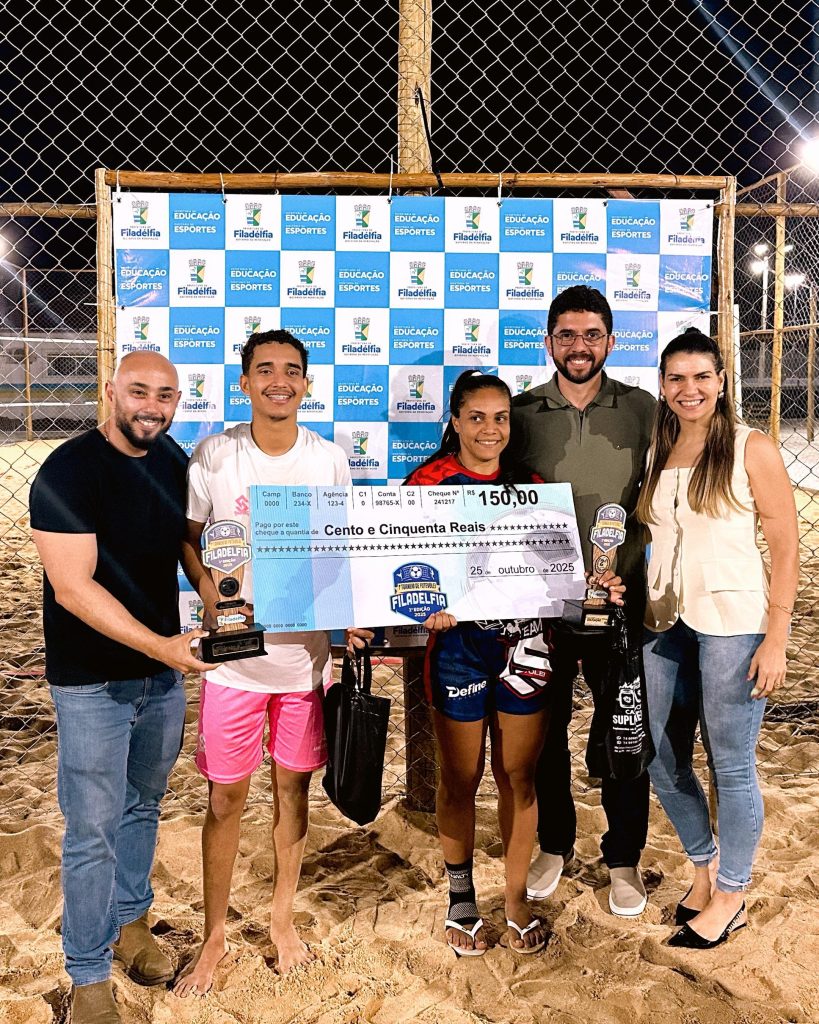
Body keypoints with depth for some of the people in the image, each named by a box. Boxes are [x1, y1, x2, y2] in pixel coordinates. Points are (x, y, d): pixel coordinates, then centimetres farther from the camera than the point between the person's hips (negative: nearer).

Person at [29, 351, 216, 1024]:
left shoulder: (175, 462, 3)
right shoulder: (69, 471, -18)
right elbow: (73, 587, -23)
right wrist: (162, 645, -28)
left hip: (163, 670, 6)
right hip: (93, 682, -6)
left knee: (144, 804, 21)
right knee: (94, 828, 4)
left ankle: (129, 920, 43)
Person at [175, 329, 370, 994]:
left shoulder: (330, 459, -1)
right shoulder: (215, 456, -6)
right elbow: (187, 537, 2)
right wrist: (212, 595, -15)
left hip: (307, 653, 2)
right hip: (235, 654, -1)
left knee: (294, 786, 15)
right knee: (226, 796, 7)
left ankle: (283, 918, 36)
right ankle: (215, 936, 28)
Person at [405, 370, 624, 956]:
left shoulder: (530, 483, 6)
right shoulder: (430, 481, -5)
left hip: (524, 642, 3)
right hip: (458, 644, -2)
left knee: (518, 777, 12)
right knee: (460, 779, 11)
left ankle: (517, 897, 31)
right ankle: (461, 896, 33)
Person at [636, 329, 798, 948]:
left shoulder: (752, 450, -5)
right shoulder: (654, 451, 9)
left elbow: (787, 549, -6)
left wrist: (775, 641, -12)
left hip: (731, 623, -5)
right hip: (664, 622, 5)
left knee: (732, 764, 5)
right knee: (661, 759, 12)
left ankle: (731, 897, 25)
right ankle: (704, 865, 36)